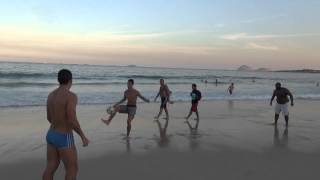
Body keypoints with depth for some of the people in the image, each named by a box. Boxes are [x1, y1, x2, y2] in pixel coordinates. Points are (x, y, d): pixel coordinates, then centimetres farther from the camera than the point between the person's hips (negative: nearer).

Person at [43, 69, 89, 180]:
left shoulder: (51, 95, 4)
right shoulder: (71, 96, -23)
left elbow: (49, 118, 14)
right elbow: (72, 120, -28)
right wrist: (83, 137, -17)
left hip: (51, 135, 8)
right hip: (64, 139, -8)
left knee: (51, 168, 17)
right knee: (72, 169, 8)